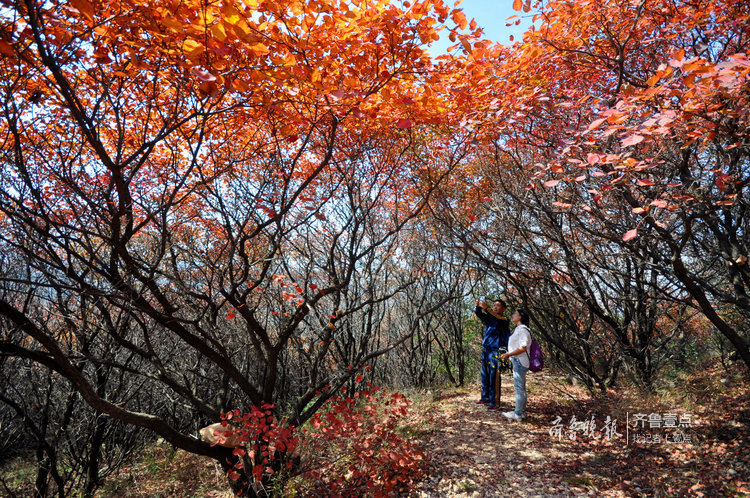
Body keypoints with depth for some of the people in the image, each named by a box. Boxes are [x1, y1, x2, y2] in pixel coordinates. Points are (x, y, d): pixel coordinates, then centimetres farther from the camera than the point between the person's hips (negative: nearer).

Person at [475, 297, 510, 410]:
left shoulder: (504, 320, -2)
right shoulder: (488, 318, 15)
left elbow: (497, 318, -24)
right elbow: (479, 314, -4)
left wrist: (486, 308, -39)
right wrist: (478, 307, -26)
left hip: (496, 351, -6)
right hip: (485, 350, 7)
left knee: (494, 378, -6)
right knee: (484, 375, 13)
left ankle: (494, 402, -1)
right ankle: (485, 398, 23)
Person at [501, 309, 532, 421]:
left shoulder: (523, 330, -16)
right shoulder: (518, 329, 17)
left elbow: (523, 348, -24)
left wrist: (509, 354, -20)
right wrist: (508, 354, 18)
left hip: (520, 362, -11)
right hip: (517, 362, 11)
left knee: (519, 388, -6)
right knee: (520, 388, 15)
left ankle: (517, 414, -2)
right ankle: (521, 411, 23)